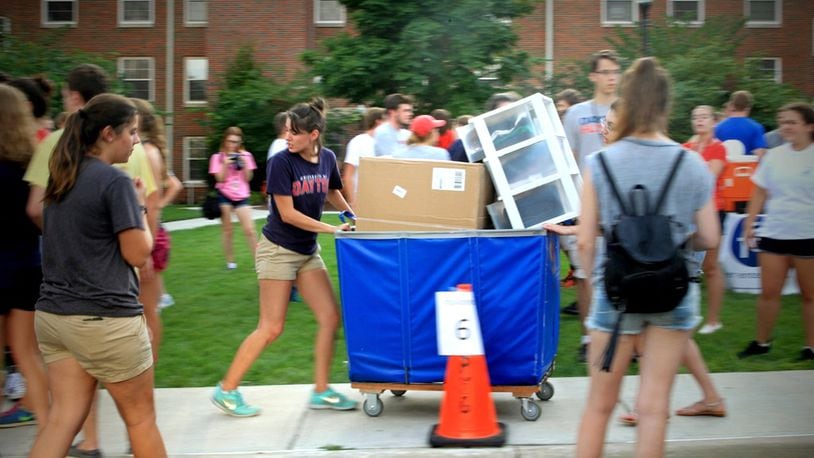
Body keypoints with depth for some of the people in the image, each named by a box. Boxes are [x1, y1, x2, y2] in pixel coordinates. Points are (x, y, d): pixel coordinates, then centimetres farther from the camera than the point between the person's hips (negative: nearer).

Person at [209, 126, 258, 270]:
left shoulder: (245, 155, 6)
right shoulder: (218, 157, 3)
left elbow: (248, 178, 4)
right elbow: (220, 178, -4)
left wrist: (244, 164, -10)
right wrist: (225, 165, -16)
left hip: (241, 196, 1)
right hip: (224, 196, -1)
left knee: (249, 230, -6)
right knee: (227, 230, 3)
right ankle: (230, 261, 13)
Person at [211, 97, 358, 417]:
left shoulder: (327, 159, 0)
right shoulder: (282, 162, -17)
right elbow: (288, 214, -18)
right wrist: (332, 229, -18)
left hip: (308, 251, 6)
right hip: (278, 249, -6)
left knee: (330, 318, 2)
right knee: (271, 328, -4)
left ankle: (321, 391, 13)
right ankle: (226, 390, 7)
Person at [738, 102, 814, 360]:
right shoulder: (774, 156, 7)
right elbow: (760, 192, 12)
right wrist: (749, 223, 6)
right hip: (773, 233, 3)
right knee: (769, 292, 5)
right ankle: (762, 342, 17)